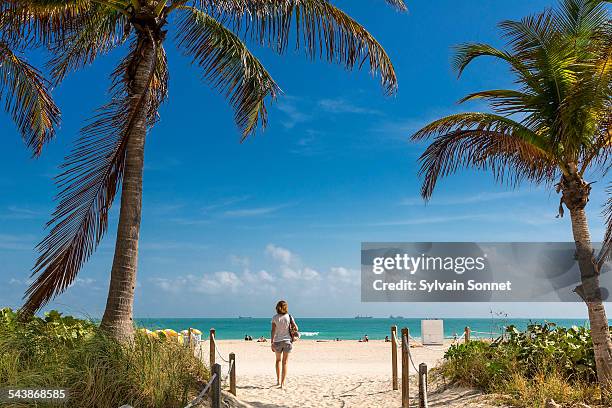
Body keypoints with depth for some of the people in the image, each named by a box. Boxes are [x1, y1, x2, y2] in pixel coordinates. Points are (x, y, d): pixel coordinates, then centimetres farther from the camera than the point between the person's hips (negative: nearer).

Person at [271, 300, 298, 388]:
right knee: (285, 362, 7)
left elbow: (273, 331, -7)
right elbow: (296, 328, -6)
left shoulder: (275, 318, -6)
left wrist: (272, 343, -2)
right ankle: (282, 383, 4)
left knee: (278, 360, 22)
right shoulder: (289, 317, -6)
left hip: (277, 341, 1)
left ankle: (278, 380, 23)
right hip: (287, 341, 0)